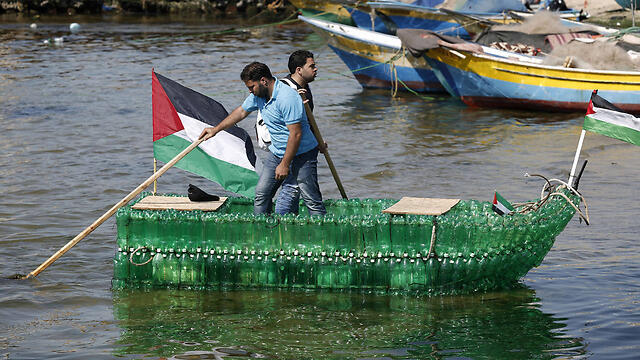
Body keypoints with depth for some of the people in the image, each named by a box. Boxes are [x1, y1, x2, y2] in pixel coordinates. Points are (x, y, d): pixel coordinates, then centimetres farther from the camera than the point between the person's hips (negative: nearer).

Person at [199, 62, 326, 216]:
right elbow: (241, 112, 21)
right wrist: (216, 129, 27)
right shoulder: (258, 95, 2)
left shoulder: (288, 98, -26)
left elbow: (296, 134, -26)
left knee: (312, 201, -10)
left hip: (302, 153, -8)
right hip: (276, 152, 8)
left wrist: (284, 164, -22)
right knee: (261, 194, 6)